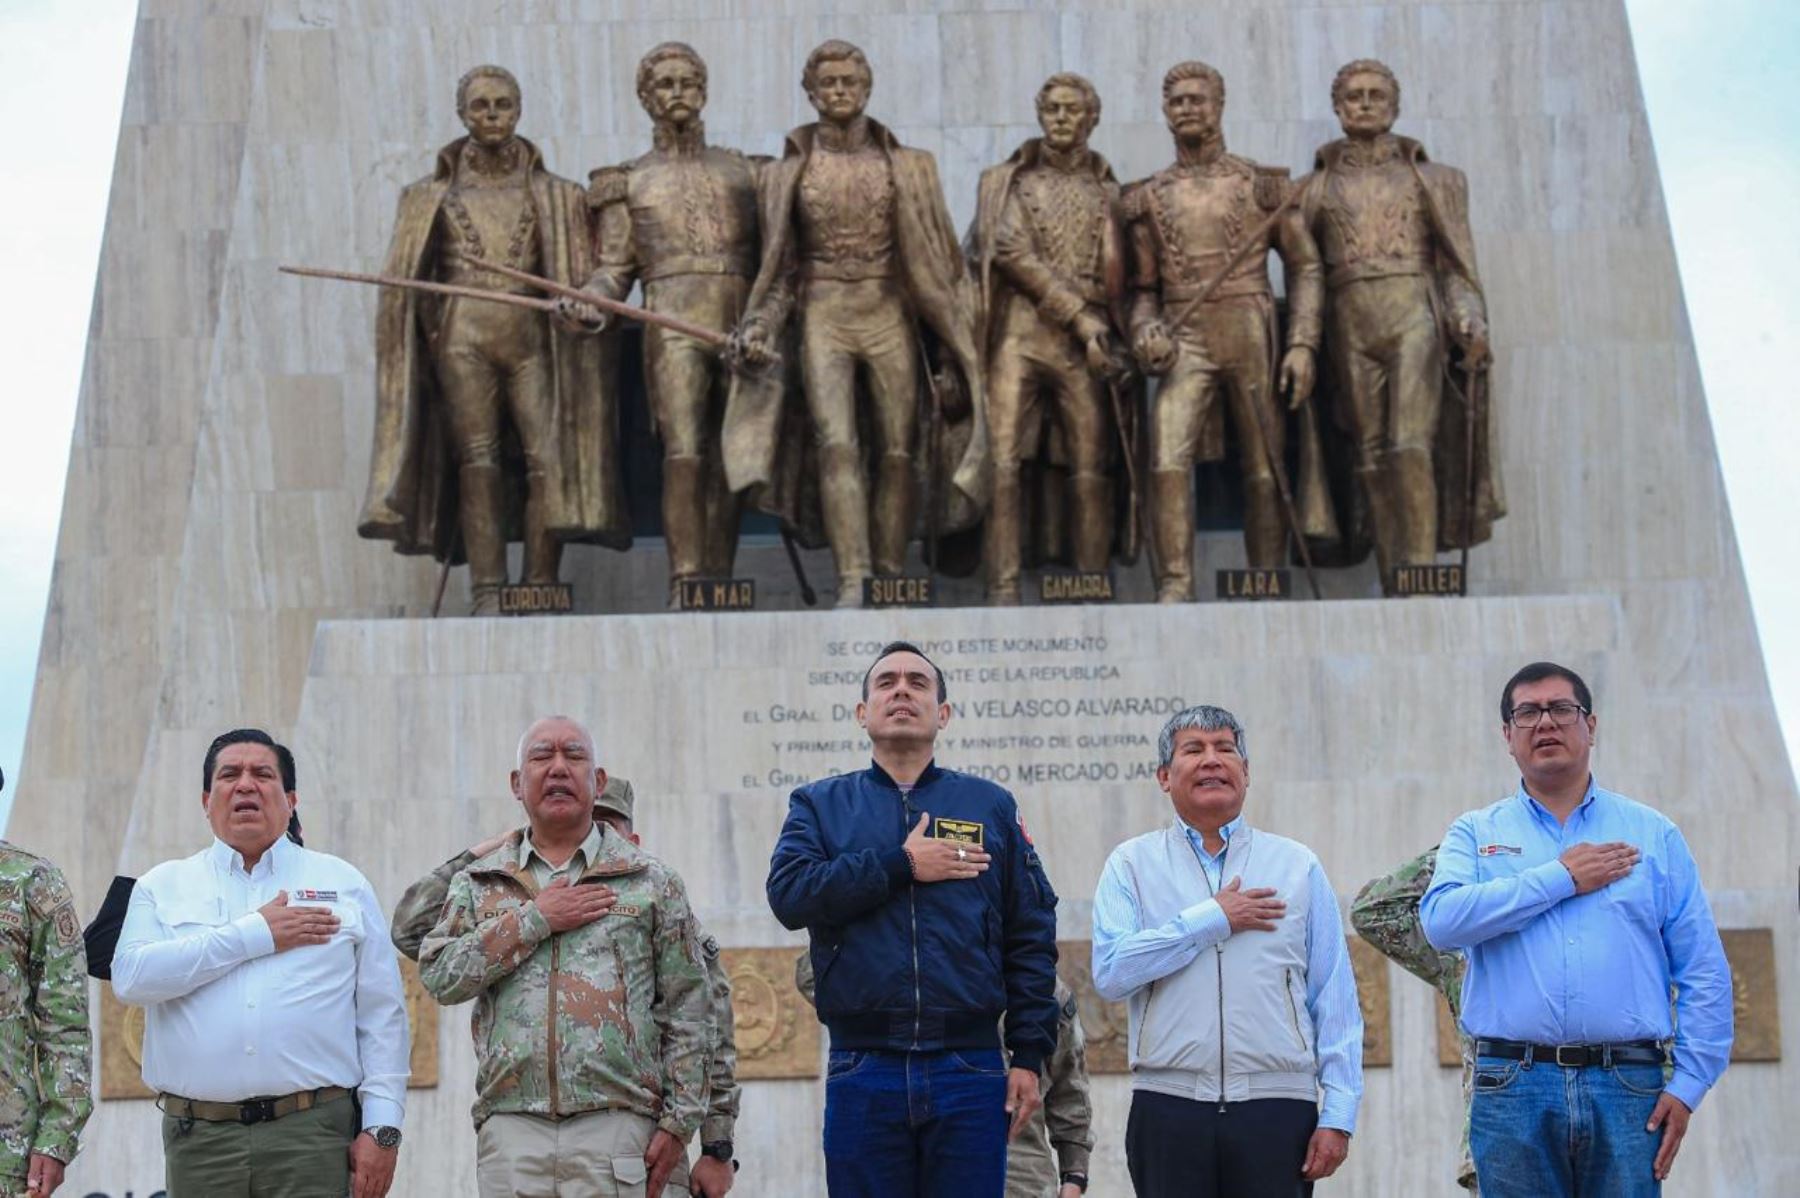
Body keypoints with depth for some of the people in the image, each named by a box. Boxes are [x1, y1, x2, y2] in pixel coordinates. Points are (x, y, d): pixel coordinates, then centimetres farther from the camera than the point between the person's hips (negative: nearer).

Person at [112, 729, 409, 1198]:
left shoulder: (343, 883, 13)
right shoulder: (164, 886, 13)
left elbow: (382, 1017, 8)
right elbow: (131, 976, -7)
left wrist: (382, 1128, -2)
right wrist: (256, 935, -7)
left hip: (314, 1133, -1)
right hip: (200, 1139, 1)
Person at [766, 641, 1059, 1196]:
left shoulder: (991, 807, 12)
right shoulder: (820, 805, 12)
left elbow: (1031, 940, 8)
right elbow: (789, 892, -8)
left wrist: (1029, 1055, 0)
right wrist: (901, 865, -11)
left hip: (971, 1072, 0)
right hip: (863, 1074, 0)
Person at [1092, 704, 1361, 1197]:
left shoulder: (1298, 865, 11)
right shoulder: (1132, 865, 9)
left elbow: (1336, 1000, 7)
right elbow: (1110, 972, -7)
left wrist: (1338, 1113, -1)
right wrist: (1212, 918, -7)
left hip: (1277, 1107, 1)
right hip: (1169, 1108, 0)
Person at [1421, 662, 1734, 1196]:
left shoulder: (1653, 834, 13)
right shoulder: (1475, 833, 12)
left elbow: (1704, 971, 9)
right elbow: (1442, 919, -9)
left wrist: (1689, 1083, -2)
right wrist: (1561, 878, -6)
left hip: (1628, 1090, 0)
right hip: (1514, 1091, 0)